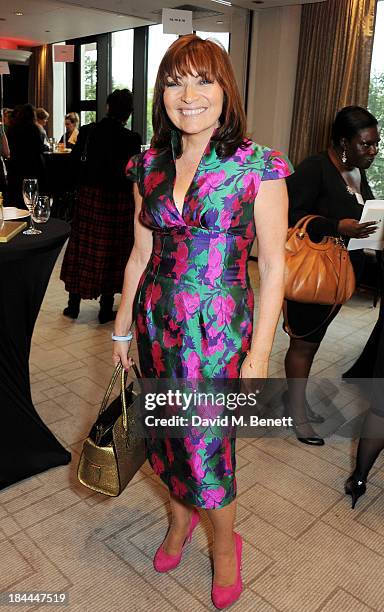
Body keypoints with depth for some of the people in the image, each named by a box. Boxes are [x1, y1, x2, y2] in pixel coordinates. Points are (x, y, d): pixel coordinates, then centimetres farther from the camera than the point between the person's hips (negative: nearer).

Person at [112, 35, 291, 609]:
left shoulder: (258, 167, -10)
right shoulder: (150, 166, 4)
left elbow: (273, 266, -9)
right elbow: (141, 252, 10)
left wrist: (259, 354, -11)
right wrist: (122, 327, 11)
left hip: (219, 326, -4)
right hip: (157, 319, 5)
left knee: (207, 442, 4)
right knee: (163, 431, 17)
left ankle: (225, 543, 36)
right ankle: (180, 517, 47)